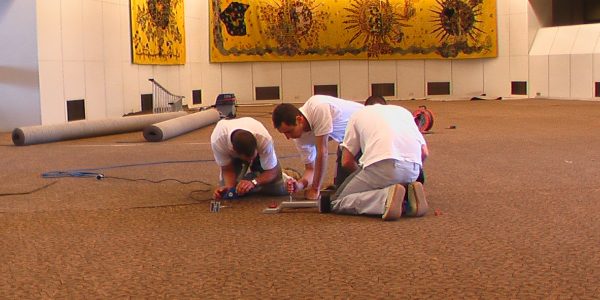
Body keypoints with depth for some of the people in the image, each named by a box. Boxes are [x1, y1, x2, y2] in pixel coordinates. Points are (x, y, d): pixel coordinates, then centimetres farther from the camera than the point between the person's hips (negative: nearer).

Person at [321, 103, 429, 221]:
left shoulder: (359, 113, 25)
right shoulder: (404, 110, 33)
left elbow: (346, 161, 20)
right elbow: (424, 152, 23)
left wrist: (363, 175, 38)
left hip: (383, 164, -5)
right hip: (413, 170, 5)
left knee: (337, 202, 8)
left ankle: (387, 197, -15)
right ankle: (409, 195, 1)